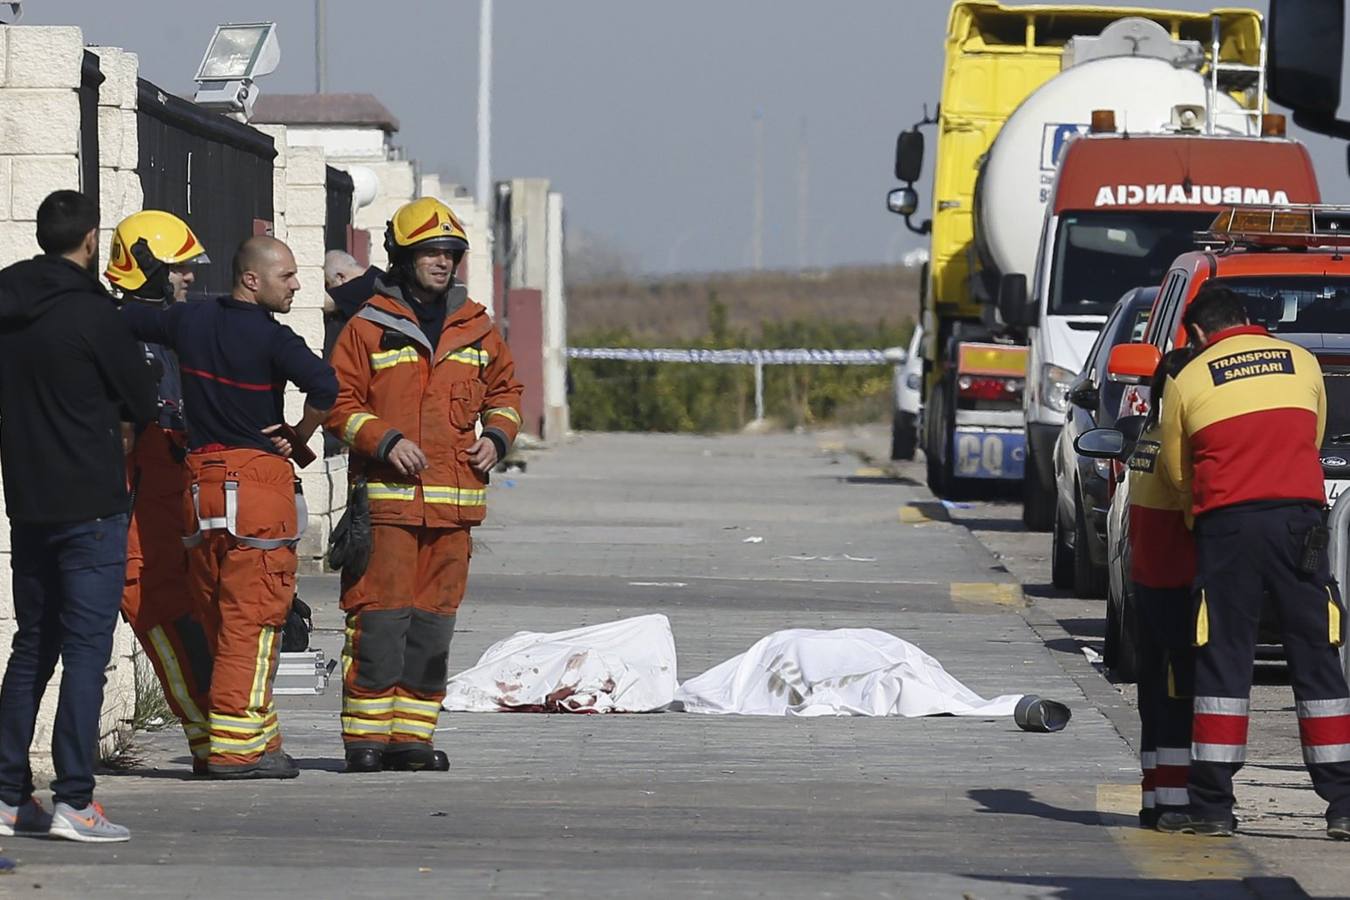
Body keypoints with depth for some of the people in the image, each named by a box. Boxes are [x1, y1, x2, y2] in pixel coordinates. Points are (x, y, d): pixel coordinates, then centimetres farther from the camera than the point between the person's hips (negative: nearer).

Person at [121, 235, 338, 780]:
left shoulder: (190, 320, 8)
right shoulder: (270, 338, -12)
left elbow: (125, 322, 21)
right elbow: (323, 385, -26)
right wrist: (300, 436, -9)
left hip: (201, 481, 7)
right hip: (258, 479, -7)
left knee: (218, 621, 12)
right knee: (252, 618, -4)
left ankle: (260, 736, 18)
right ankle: (237, 748, -8)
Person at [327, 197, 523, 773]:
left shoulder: (474, 328, 13)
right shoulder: (369, 327, -1)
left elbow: (505, 388, 25)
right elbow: (339, 402, -1)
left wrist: (497, 436, 7)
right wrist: (384, 441, -15)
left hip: (454, 498, 5)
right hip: (387, 494, -5)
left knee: (434, 619, 7)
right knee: (380, 617, -8)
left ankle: (412, 735, 12)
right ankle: (366, 736, -3)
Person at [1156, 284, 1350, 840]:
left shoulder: (1188, 382, 5)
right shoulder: (1302, 363, 11)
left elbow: (1177, 472, 14)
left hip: (1228, 523, -1)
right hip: (1300, 514, 1)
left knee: (1223, 662, 3)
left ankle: (1211, 805, 1)